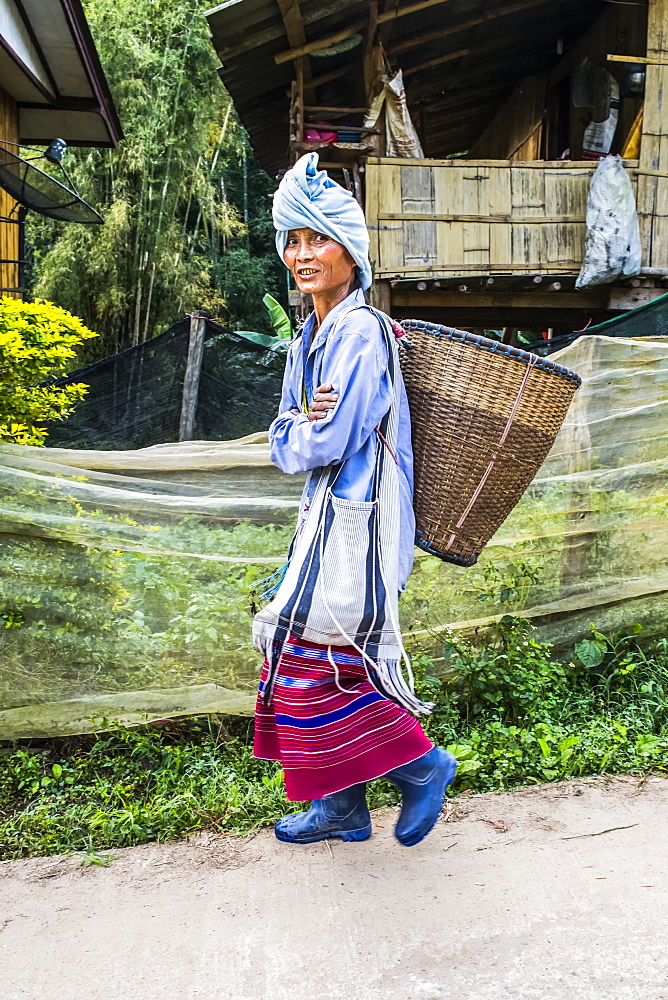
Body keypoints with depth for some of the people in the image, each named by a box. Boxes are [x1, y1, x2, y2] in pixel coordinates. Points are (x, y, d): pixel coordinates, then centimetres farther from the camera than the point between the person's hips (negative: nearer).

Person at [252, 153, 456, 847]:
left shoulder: (361, 331, -16)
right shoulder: (309, 337, 13)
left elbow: (326, 444, -22)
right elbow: (283, 443, 12)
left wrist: (301, 435, -2)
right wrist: (302, 425, -8)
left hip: (356, 517, -9)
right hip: (326, 511, 9)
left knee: (320, 657, -5)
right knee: (322, 657, 13)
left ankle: (422, 765, 17)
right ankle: (341, 808, 28)